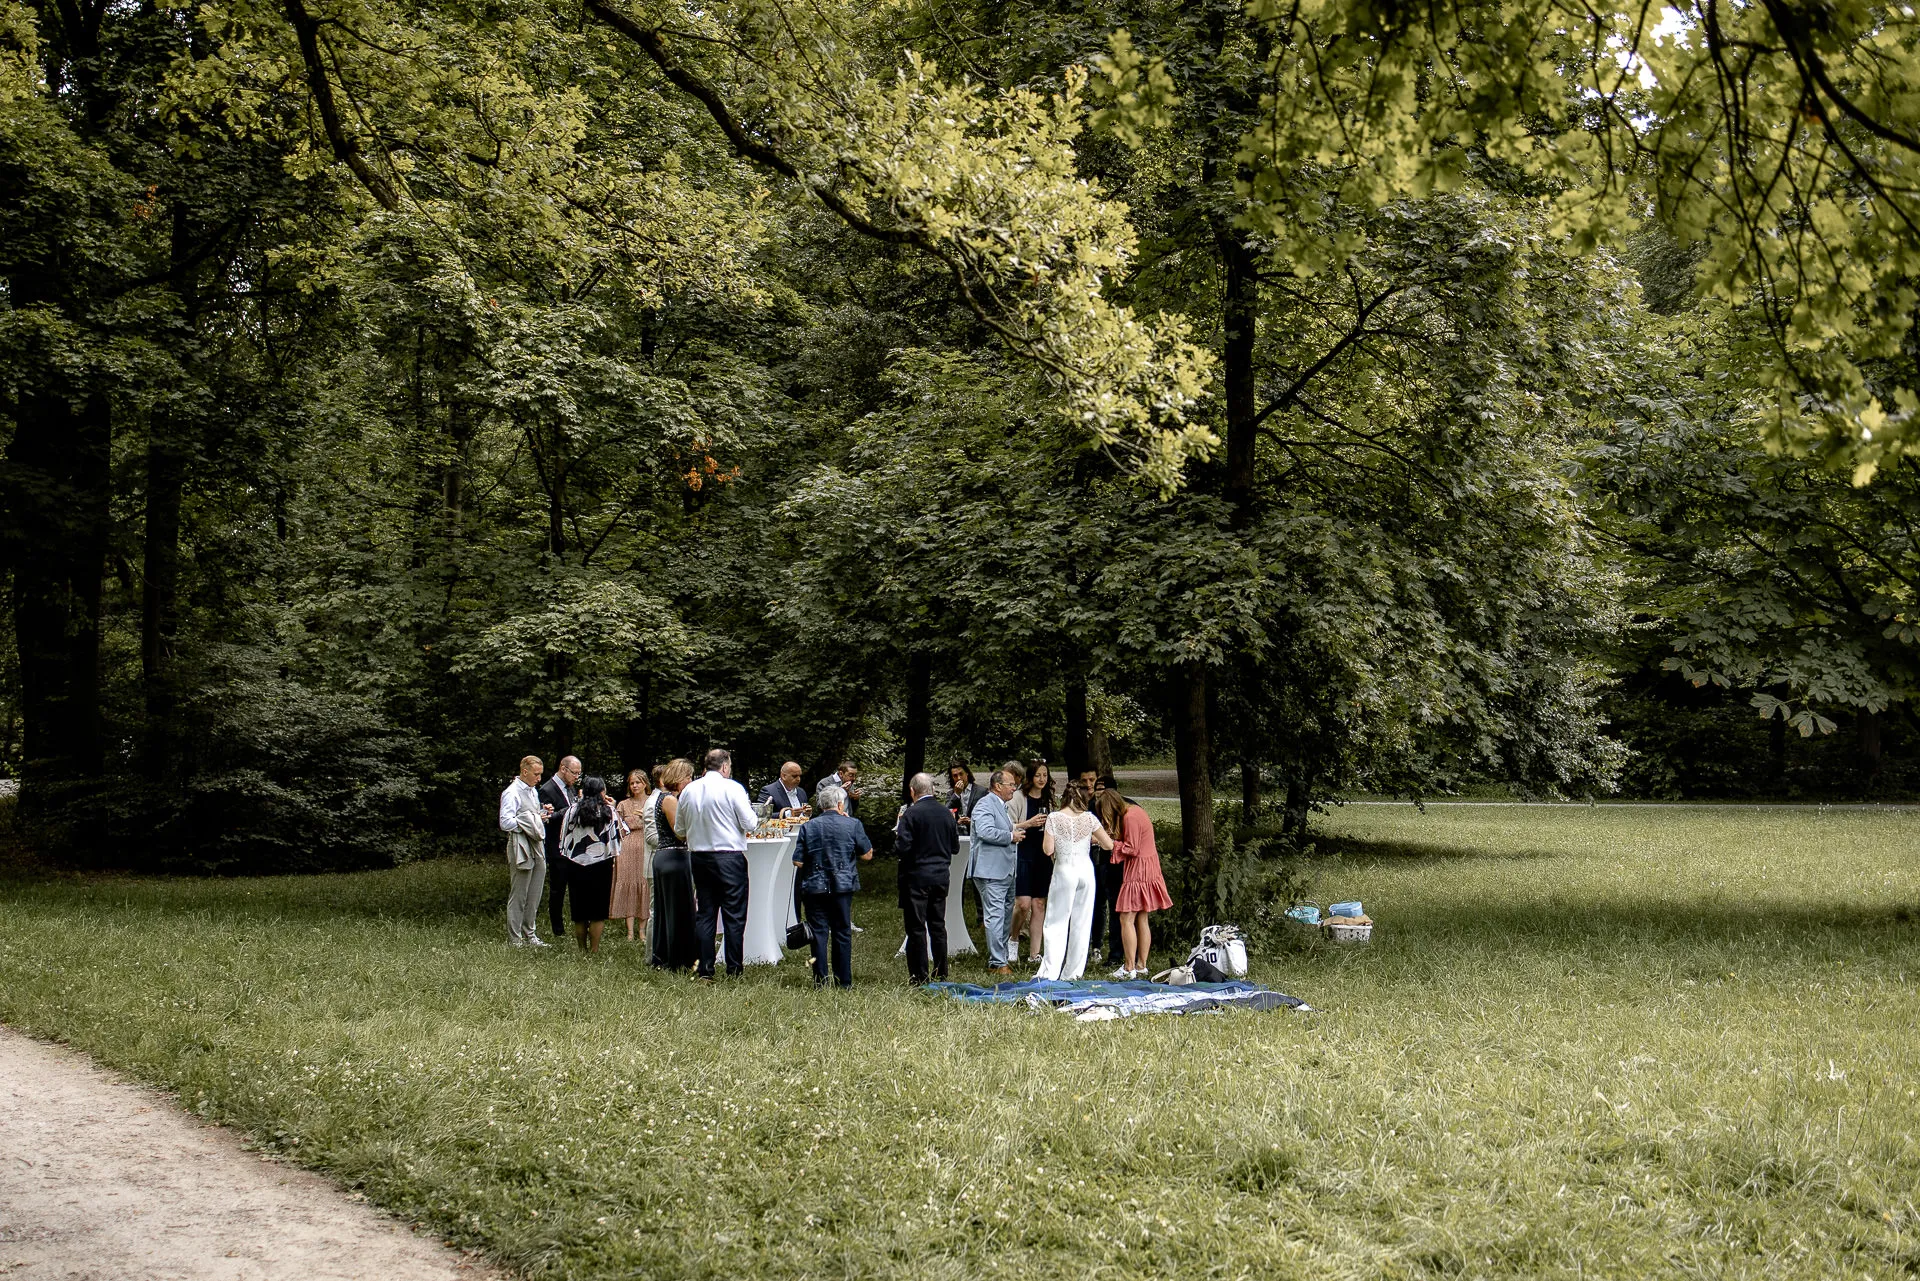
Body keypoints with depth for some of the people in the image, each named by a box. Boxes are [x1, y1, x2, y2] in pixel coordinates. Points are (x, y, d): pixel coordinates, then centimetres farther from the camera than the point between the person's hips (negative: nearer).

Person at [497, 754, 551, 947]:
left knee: (534, 895, 12)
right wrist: (533, 820, -16)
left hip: (537, 846, 9)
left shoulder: (533, 791, 18)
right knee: (518, 895, -3)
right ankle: (514, 938, 2)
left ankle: (529, 935, 20)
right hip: (521, 848, -9)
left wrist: (544, 812, 7)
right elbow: (505, 823, -19)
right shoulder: (512, 793, -11)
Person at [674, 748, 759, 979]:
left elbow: (679, 829, 13)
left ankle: (705, 969, 10)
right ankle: (734, 970, 0)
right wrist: (755, 818, 12)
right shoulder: (732, 788, -9)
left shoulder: (689, 790, 5)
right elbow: (750, 824, -9)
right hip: (729, 856, -5)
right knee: (734, 916, 0)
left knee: (704, 914, 10)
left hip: (699, 857, 5)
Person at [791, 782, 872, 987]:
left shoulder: (809, 826, -3)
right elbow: (867, 855, 5)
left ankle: (820, 982, 4)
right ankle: (843, 982, 12)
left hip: (815, 886, 0)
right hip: (843, 886, 0)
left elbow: (798, 861, -3)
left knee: (818, 933, 5)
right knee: (842, 933, 9)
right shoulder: (852, 825, -4)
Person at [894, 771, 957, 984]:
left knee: (916, 927, 0)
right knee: (938, 926, 12)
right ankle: (941, 975, 16)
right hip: (941, 877, 5)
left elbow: (902, 847, -17)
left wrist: (897, 835, 3)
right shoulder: (946, 813, 4)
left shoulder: (911, 814, -13)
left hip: (916, 877, -5)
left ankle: (919, 976, 0)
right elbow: (955, 847, 11)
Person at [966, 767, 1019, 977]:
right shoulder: (985, 804, -12)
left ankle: (1001, 957, 22)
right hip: (990, 871, -10)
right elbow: (985, 831, -28)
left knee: (1006, 915, 14)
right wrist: (1010, 836, -19)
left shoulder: (1002, 806, 21)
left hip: (1005, 870, 10)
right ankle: (996, 962, -8)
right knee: (995, 916, -10)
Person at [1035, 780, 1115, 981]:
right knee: (1081, 922, 9)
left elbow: (1048, 849, -9)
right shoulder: (1089, 818, -1)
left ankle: (1050, 971, -5)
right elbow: (1109, 844, 2)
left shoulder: (1054, 818, -6)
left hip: (1064, 871, -2)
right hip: (1086, 870, 2)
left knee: (1057, 923, 2)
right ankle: (1073, 972, 12)